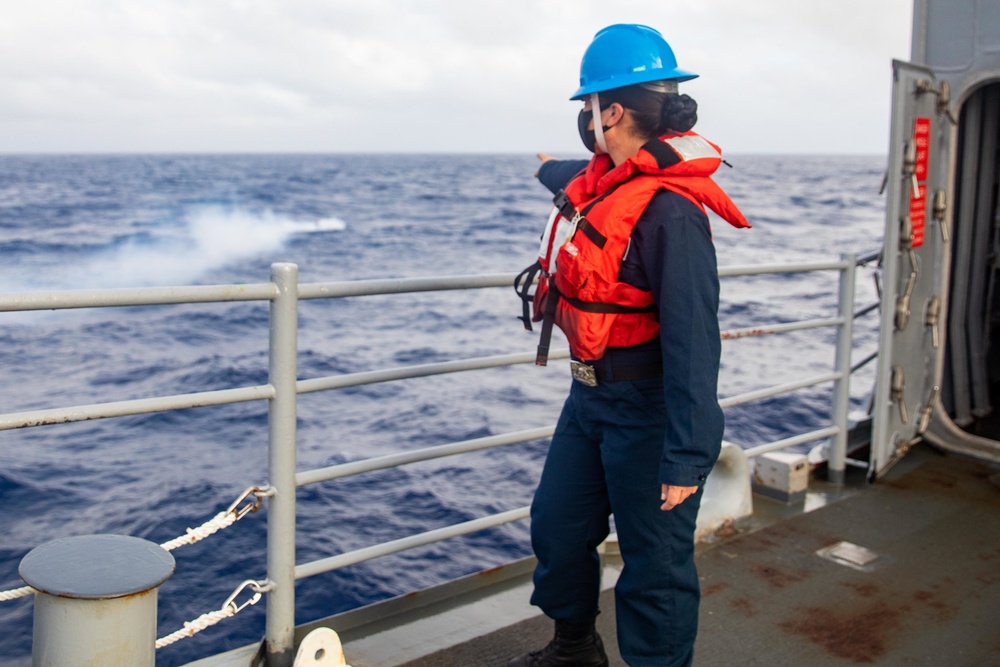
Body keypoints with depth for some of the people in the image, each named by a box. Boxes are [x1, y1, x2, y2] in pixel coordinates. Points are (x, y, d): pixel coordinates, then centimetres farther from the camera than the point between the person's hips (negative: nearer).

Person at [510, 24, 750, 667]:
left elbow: (692, 339, -28)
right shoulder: (604, 177, 3)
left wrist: (686, 457, -29)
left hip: (646, 406, -9)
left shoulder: (668, 209, -25)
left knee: (655, 566, 3)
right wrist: (550, 169, 54)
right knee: (556, 527, 21)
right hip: (590, 396, 10)